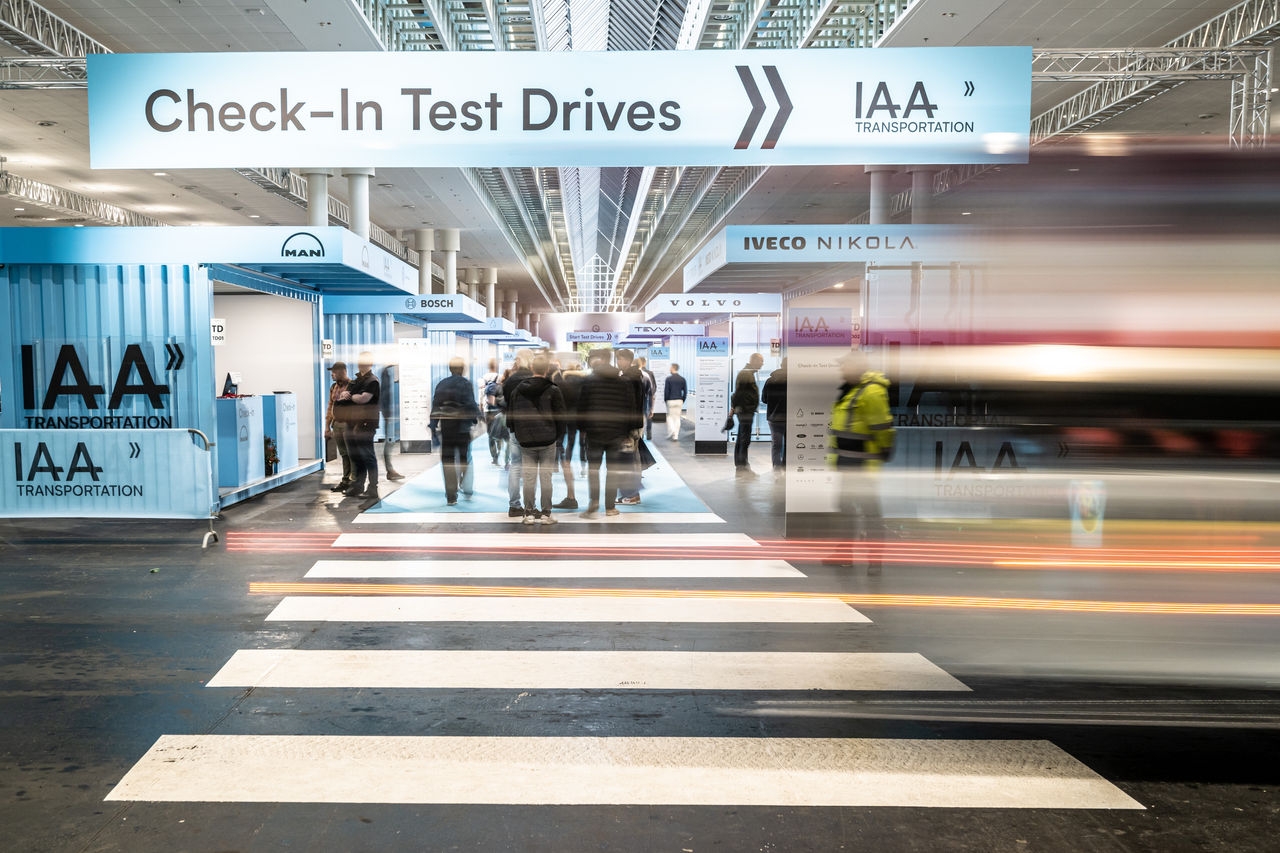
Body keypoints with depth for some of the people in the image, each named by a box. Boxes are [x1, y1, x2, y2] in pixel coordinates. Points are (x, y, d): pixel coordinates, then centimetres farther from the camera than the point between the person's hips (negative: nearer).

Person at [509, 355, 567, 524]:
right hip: (548, 441, -2)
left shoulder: (519, 389, 5)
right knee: (546, 478, 2)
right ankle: (546, 514, 4)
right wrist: (559, 438, 11)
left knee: (529, 479, 5)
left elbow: (512, 415, 11)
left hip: (526, 442, 2)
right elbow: (560, 417, -1)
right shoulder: (553, 390, -4)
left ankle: (529, 514, 7)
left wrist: (517, 435, 20)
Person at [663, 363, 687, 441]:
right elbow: (685, 392, 2)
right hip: (679, 401, 3)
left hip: (671, 400, -3)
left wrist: (666, 401, 4)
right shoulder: (682, 379, 2)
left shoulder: (668, 379, -9)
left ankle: (671, 430, -9)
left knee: (669, 416, 12)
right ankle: (676, 436, 5)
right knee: (677, 418, 7)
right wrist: (682, 401, 11)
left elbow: (666, 391, -9)